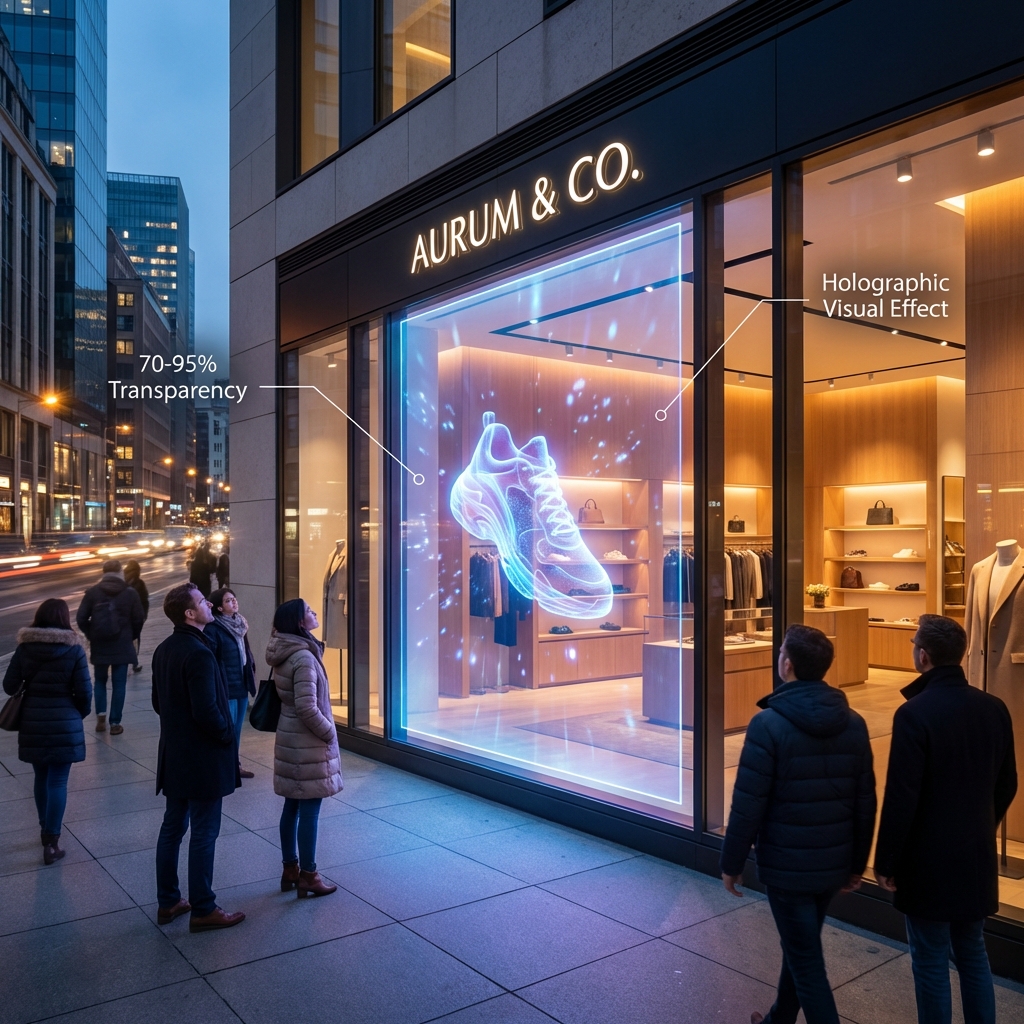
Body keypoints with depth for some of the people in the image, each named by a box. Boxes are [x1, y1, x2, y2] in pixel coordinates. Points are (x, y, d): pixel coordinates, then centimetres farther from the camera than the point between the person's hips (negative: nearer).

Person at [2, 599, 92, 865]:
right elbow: (84, 691, -9)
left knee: (41, 778, 19)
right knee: (58, 782, 3)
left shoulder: (24, 647, -3)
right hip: (64, 725, -3)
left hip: (33, 724, 3)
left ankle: (46, 829, 35)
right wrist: (80, 713, 10)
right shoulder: (73, 649, -10)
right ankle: (51, 842, 2)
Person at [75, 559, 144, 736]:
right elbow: (139, 620, -3)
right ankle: (115, 723, 6)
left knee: (100, 681, 19)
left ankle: (101, 716, 7)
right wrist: (132, 637, 14)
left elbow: (81, 618, -3)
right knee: (118, 684, 5)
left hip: (99, 646, 1)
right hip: (122, 646, -1)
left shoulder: (92, 592, -2)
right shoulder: (130, 593, -5)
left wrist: (91, 635, 13)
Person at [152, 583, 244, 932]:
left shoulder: (163, 650, 7)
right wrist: (227, 735, -10)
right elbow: (207, 711, -26)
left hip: (174, 755, 9)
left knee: (172, 827, 16)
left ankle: (168, 902, 27)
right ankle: (203, 910, 11)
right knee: (204, 834, 1)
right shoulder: (199, 654, -23)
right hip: (202, 758, -9)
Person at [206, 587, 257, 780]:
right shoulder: (213, 629, -15)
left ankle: (236, 764, 28)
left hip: (242, 685, 8)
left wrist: (250, 679, 12)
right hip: (226, 687, -8)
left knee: (237, 728, 16)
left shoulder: (239, 624, 10)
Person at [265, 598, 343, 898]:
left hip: (290, 738, 9)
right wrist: (329, 733, -12)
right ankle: (308, 876, 11)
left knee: (292, 807, 16)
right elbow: (307, 708, -25)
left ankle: (290, 869, 27)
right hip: (307, 743, -9)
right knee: (309, 810, 1)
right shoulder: (303, 657, -22)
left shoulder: (286, 654, 7)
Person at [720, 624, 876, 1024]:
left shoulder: (769, 724, -19)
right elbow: (865, 802, 4)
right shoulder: (853, 723, -1)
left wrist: (732, 862, -5)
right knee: (800, 948, 24)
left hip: (787, 865, -6)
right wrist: (857, 863, 16)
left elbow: (748, 804, -17)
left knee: (807, 963, 6)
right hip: (833, 863, 6)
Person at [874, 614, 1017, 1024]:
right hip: (977, 854, 6)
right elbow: (1006, 786, 10)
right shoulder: (994, 709, -1)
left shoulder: (914, 713, -21)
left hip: (929, 858, -6)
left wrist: (885, 861, -8)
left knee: (931, 962, 7)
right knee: (973, 953, 20)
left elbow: (901, 797, -19)